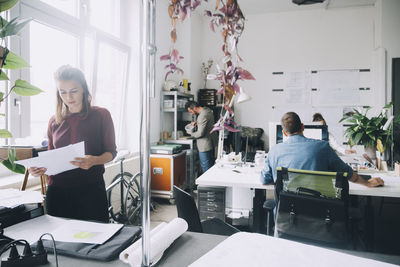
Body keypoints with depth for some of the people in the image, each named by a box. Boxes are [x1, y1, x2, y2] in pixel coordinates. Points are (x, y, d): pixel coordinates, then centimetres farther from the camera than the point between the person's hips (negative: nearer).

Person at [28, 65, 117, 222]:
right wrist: (39, 168, -3)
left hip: (90, 189, -3)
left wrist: (94, 160, -20)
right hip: (57, 190, 3)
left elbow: (111, 152, 0)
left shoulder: (101, 115, 1)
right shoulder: (54, 121, 12)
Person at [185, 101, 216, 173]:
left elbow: (200, 133, -24)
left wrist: (192, 134, -6)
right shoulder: (207, 110, 5)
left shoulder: (202, 116, -25)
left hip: (205, 146, -10)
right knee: (211, 165, 19)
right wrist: (197, 122, 10)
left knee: (206, 167, 1)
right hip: (211, 143, 10)